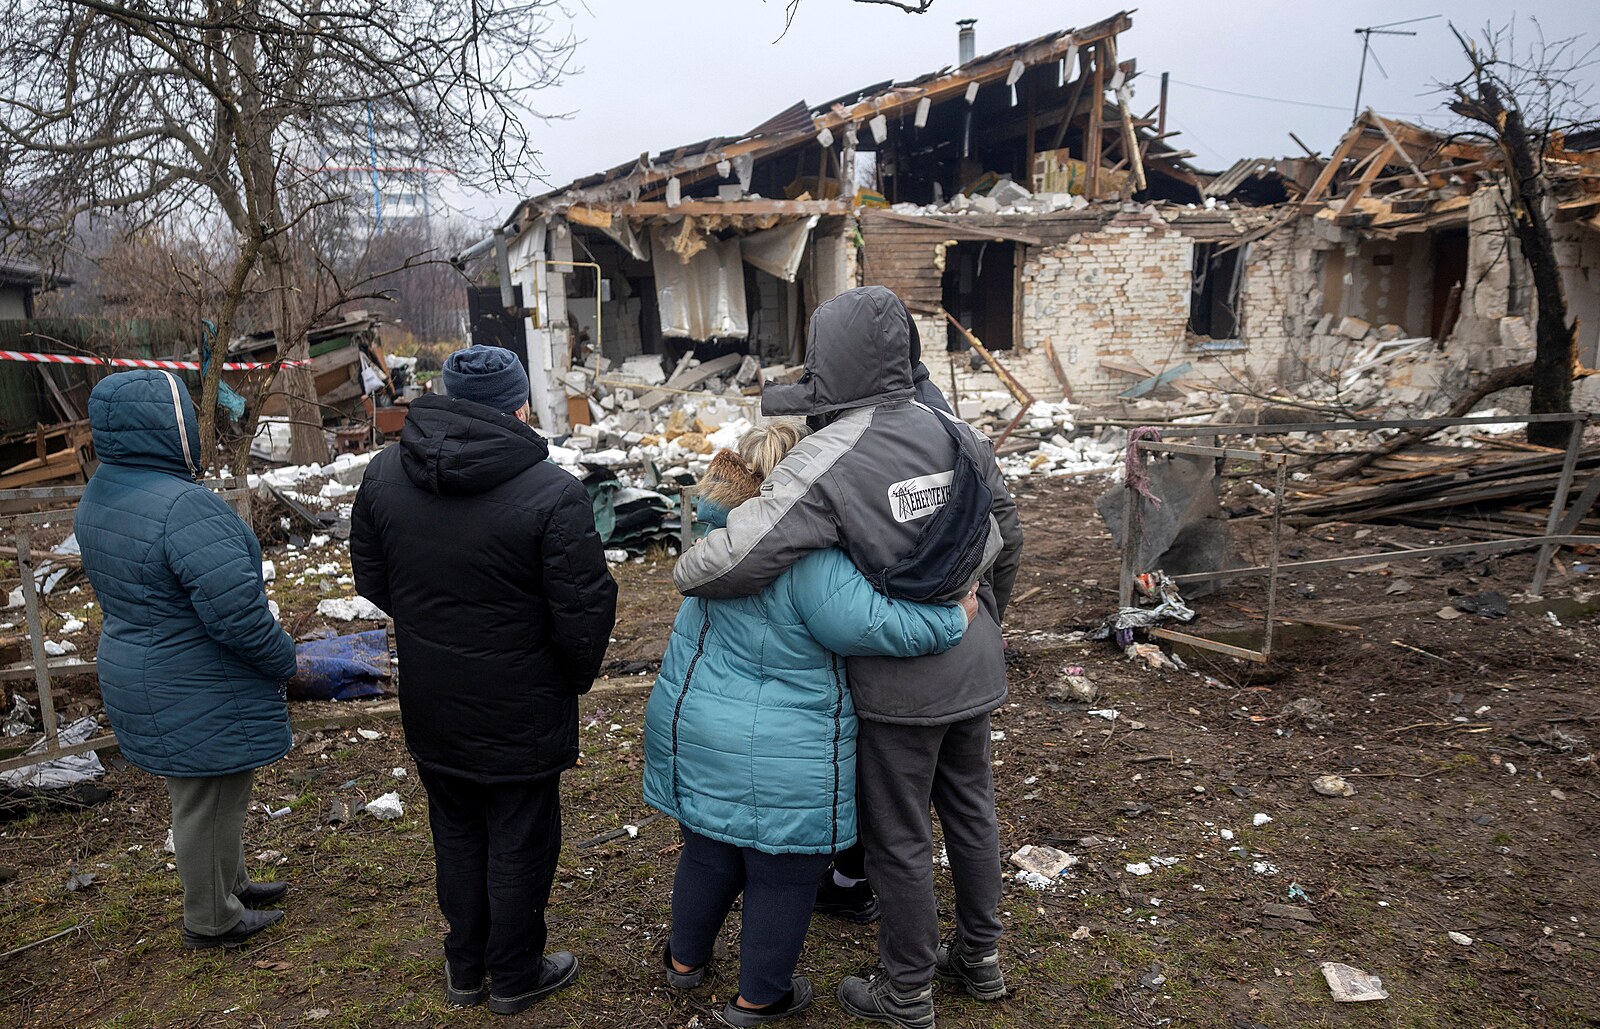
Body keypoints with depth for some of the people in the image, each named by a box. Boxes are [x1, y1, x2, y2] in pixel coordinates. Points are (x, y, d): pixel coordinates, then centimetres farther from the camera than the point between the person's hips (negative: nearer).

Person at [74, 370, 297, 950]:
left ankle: (229, 884, 45)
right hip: (197, 697, -9)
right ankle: (211, 920, 30)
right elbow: (237, 614, -30)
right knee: (208, 804, 10)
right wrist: (285, 661, -14)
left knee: (214, 794, 26)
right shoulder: (185, 507, -29)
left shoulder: (98, 495, 2)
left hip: (140, 678, 9)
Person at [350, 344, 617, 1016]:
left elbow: (371, 580, 7)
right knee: (519, 845, 14)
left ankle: (465, 970, 41)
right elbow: (584, 611, -20)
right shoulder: (552, 493, -24)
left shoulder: (383, 473, -5)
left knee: (456, 835, 23)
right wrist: (577, 678, -1)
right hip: (520, 710, -5)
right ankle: (514, 978, 34)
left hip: (429, 705, 6)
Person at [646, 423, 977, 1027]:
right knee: (783, 874, 16)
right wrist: (955, 617, -15)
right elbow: (871, 626, -27)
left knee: (709, 851, 27)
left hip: (695, 733, 7)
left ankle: (685, 959, 49)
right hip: (781, 758, -7)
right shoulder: (810, 561, -25)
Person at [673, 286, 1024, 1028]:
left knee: (899, 838, 11)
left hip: (898, 684, -6)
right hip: (972, 668, 7)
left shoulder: (826, 461, -23)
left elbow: (736, 558, -30)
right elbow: (1007, 541, 9)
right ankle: (980, 958, 42)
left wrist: (685, 571, -7)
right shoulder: (957, 435, -2)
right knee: (970, 810, 23)